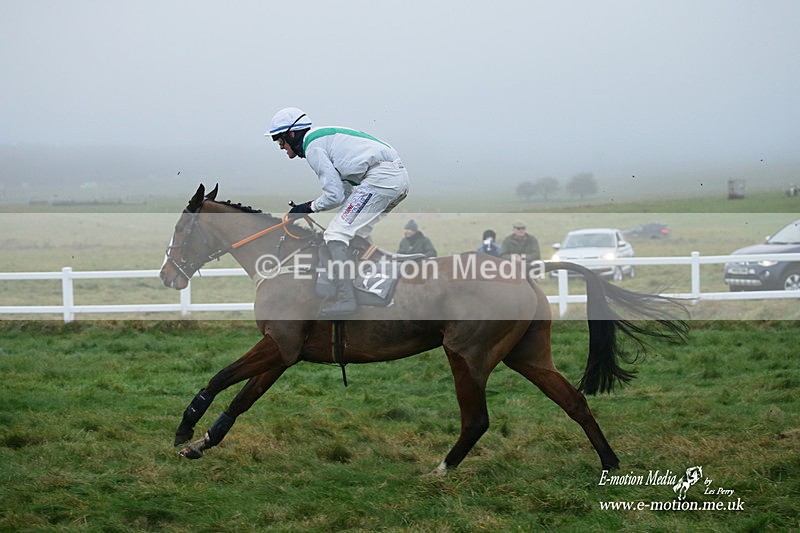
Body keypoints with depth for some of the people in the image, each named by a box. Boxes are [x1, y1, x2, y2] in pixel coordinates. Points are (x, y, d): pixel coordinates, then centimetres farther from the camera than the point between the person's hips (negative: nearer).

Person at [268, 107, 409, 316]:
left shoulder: (312, 146, -4)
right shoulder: (325, 136, 27)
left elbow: (335, 195, -9)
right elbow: (346, 189, 23)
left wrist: (309, 207, 8)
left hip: (380, 177, -10)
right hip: (400, 175, 10)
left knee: (337, 234, -12)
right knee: (356, 234, 22)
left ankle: (345, 297, -22)